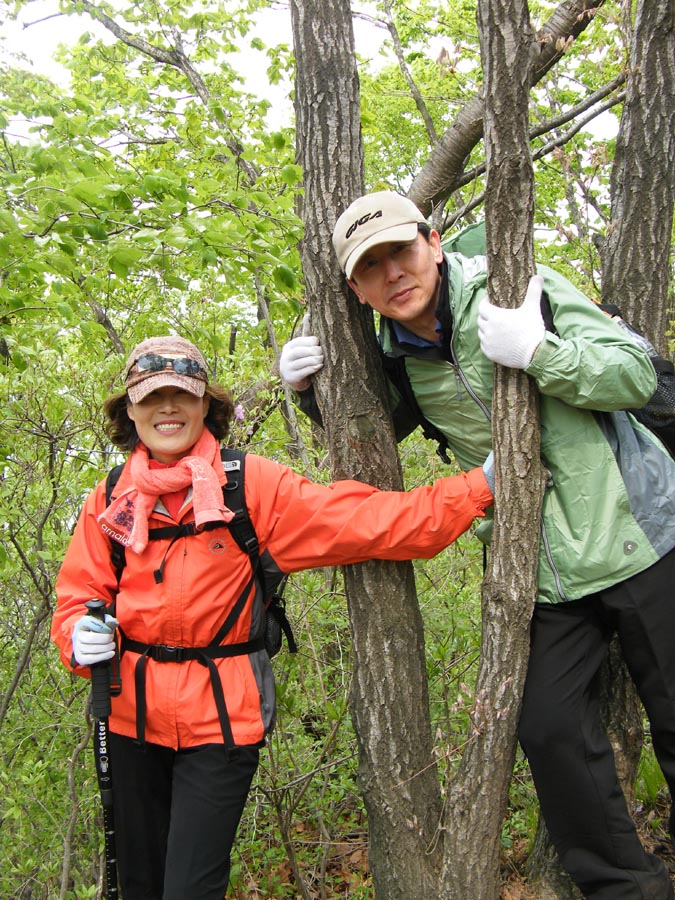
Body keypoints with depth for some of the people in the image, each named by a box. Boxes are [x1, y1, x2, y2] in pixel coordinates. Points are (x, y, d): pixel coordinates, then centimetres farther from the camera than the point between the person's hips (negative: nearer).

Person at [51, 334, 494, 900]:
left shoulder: (253, 486, -9)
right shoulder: (109, 500, 2)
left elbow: (360, 520, -16)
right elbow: (78, 596, 7)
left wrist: (481, 486, -21)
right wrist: (81, 639, -16)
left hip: (220, 717, -3)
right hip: (132, 715, 4)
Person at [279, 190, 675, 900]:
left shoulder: (513, 286, -12)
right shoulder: (397, 360, 2)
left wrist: (538, 352, -30)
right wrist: (308, 388, 2)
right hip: (545, 573, 4)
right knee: (549, 731, 2)